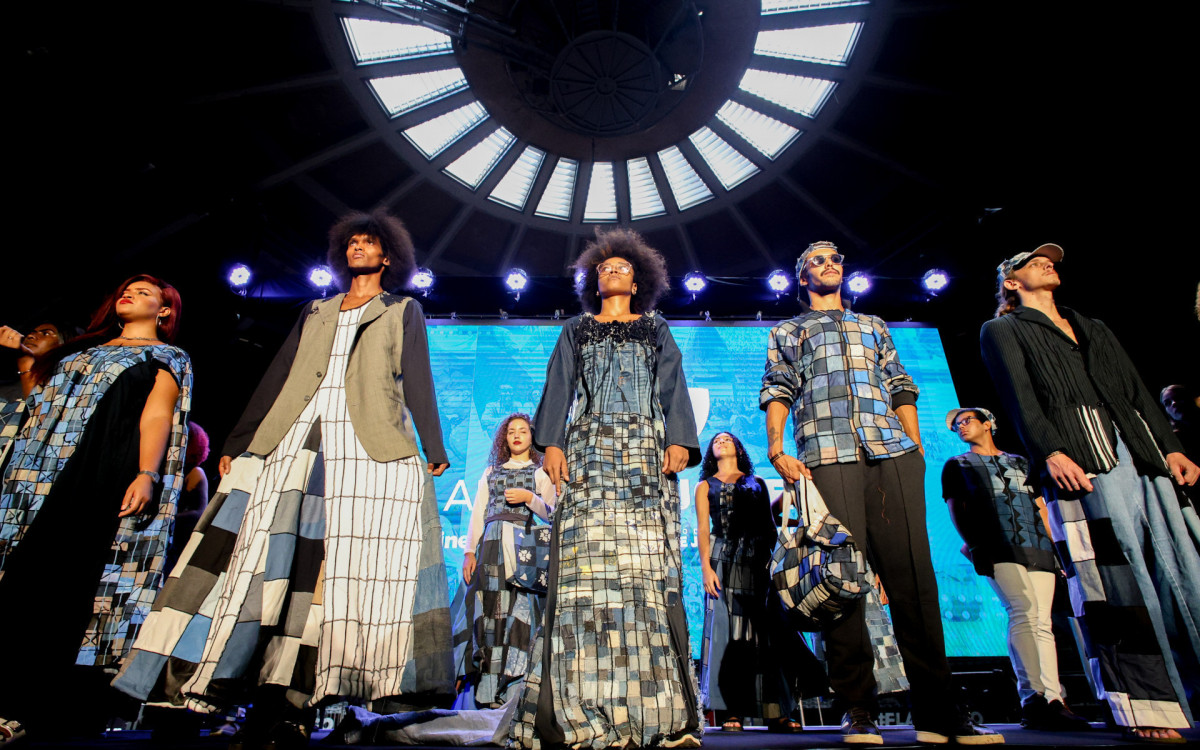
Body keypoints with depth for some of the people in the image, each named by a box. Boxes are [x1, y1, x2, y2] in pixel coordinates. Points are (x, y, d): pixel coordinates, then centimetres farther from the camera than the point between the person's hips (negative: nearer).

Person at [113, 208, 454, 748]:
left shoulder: (403, 311, 17)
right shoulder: (315, 313, 25)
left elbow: (418, 383, 8)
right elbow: (276, 378, 21)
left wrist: (434, 451, 1)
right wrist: (238, 443, 15)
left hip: (369, 446, -3)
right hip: (294, 444, 4)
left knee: (345, 567, -10)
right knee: (267, 559, -4)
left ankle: (292, 703, -5)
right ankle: (274, 700, 2)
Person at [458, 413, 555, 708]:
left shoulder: (541, 472, 14)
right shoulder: (491, 472, 22)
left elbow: (550, 514, 6)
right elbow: (477, 514, 15)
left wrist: (529, 498, -10)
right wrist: (470, 552, 6)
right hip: (492, 543, 2)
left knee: (520, 611, -10)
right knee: (490, 611, -3)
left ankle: (516, 690, -6)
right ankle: (488, 692, 1)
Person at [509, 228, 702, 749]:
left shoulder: (656, 330, 23)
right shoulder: (576, 331, 24)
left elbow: (674, 387, 11)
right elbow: (558, 388, 12)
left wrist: (680, 441, -5)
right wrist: (551, 442, -4)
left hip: (646, 450, 0)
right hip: (590, 448, 0)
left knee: (649, 566, -11)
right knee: (589, 563, -12)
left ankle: (657, 708, -10)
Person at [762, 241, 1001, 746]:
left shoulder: (874, 326, 30)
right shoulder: (787, 332, 22)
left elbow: (901, 388, 22)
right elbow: (777, 393, 9)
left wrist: (915, 446, 7)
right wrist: (776, 449, -6)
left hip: (893, 454, 3)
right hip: (827, 456, -2)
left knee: (912, 572, -4)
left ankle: (935, 708, 3)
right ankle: (857, 708, 0)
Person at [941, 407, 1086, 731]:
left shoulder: (1020, 462, 27)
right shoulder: (957, 466, 18)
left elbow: (1040, 506, 23)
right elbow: (956, 508, 8)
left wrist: (1053, 546, 12)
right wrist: (971, 543, -6)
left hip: (1037, 547, 4)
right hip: (997, 548, -4)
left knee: (1042, 622, -2)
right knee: (1024, 612, -20)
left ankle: (1053, 700, -2)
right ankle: (1032, 699, -21)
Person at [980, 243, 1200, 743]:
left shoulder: (1093, 328, 31)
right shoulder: (1003, 331, 12)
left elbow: (1138, 390, 23)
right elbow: (1020, 398, -4)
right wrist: (1050, 452, -18)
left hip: (1143, 457, 7)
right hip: (1080, 462, -6)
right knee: (1112, 581, -11)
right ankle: (1146, 707, -7)